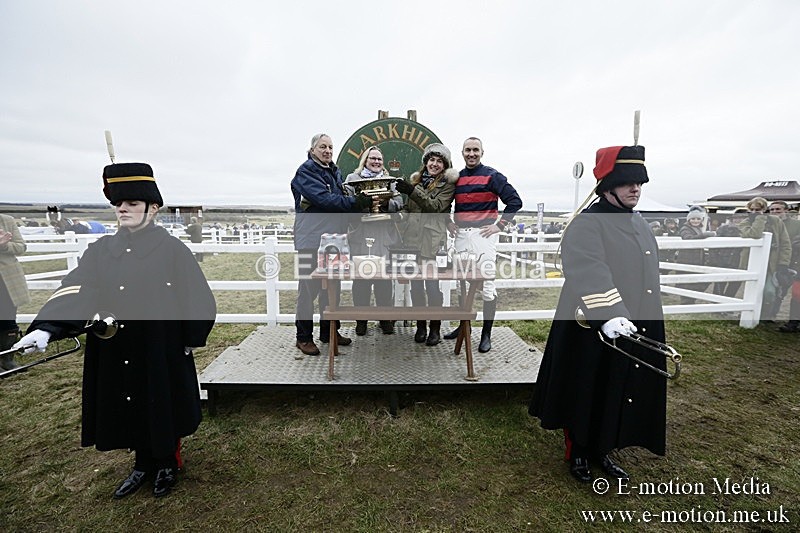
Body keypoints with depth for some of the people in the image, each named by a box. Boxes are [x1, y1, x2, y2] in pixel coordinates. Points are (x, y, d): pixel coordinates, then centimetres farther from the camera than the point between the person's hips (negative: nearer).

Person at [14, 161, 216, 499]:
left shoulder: (172, 249, -11)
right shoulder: (101, 250, 3)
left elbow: (200, 299, -11)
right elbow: (75, 291, -9)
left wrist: (190, 340, -9)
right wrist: (46, 327, -25)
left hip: (161, 352, -4)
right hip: (115, 355, 5)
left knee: (162, 408, 12)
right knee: (129, 410, 18)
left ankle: (167, 464, 37)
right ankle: (144, 464, 42)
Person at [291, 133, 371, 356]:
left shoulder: (334, 171, 18)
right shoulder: (305, 171, -6)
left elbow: (341, 199, 22)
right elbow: (324, 199, -20)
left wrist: (358, 202, 2)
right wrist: (355, 202, -23)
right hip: (311, 239, -8)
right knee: (309, 287, -2)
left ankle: (330, 331, 25)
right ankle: (304, 337, 10)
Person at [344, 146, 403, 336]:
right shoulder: (352, 178, 11)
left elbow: (399, 203, 6)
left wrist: (385, 203, -13)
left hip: (384, 237, 2)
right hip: (360, 237, -1)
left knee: (384, 277, 3)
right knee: (361, 277, 1)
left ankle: (385, 317, 18)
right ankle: (361, 318, 15)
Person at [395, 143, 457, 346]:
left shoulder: (448, 183, 2)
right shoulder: (416, 179, 17)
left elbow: (436, 206, -12)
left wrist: (412, 191, -18)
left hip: (432, 239, -4)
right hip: (412, 237, 5)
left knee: (433, 284, -4)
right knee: (415, 283, 7)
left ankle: (435, 328, 12)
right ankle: (420, 325, 20)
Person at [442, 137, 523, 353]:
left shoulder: (492, 176, -2)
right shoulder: (456, 178, 13)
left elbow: (515, 201, -6)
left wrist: (499, 225, -10)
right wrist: (448, 223, 11)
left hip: (483, 235, -5)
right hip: (461, 236, 6)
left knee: (486, 286, -5)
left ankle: (486, 334, 6)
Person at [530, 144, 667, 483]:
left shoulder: (638, 223, 12)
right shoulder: (587, 225, -16)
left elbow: (645, 274, 21)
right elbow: (589, 272, -31)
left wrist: (646, 320, 24)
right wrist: (609, 315, -42)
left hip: (638, 329, 9)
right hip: (595, 331, -8)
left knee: (622, 393, 19)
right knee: (587, 394, 9)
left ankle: (602, 451, 40)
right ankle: (577, 453, 32)